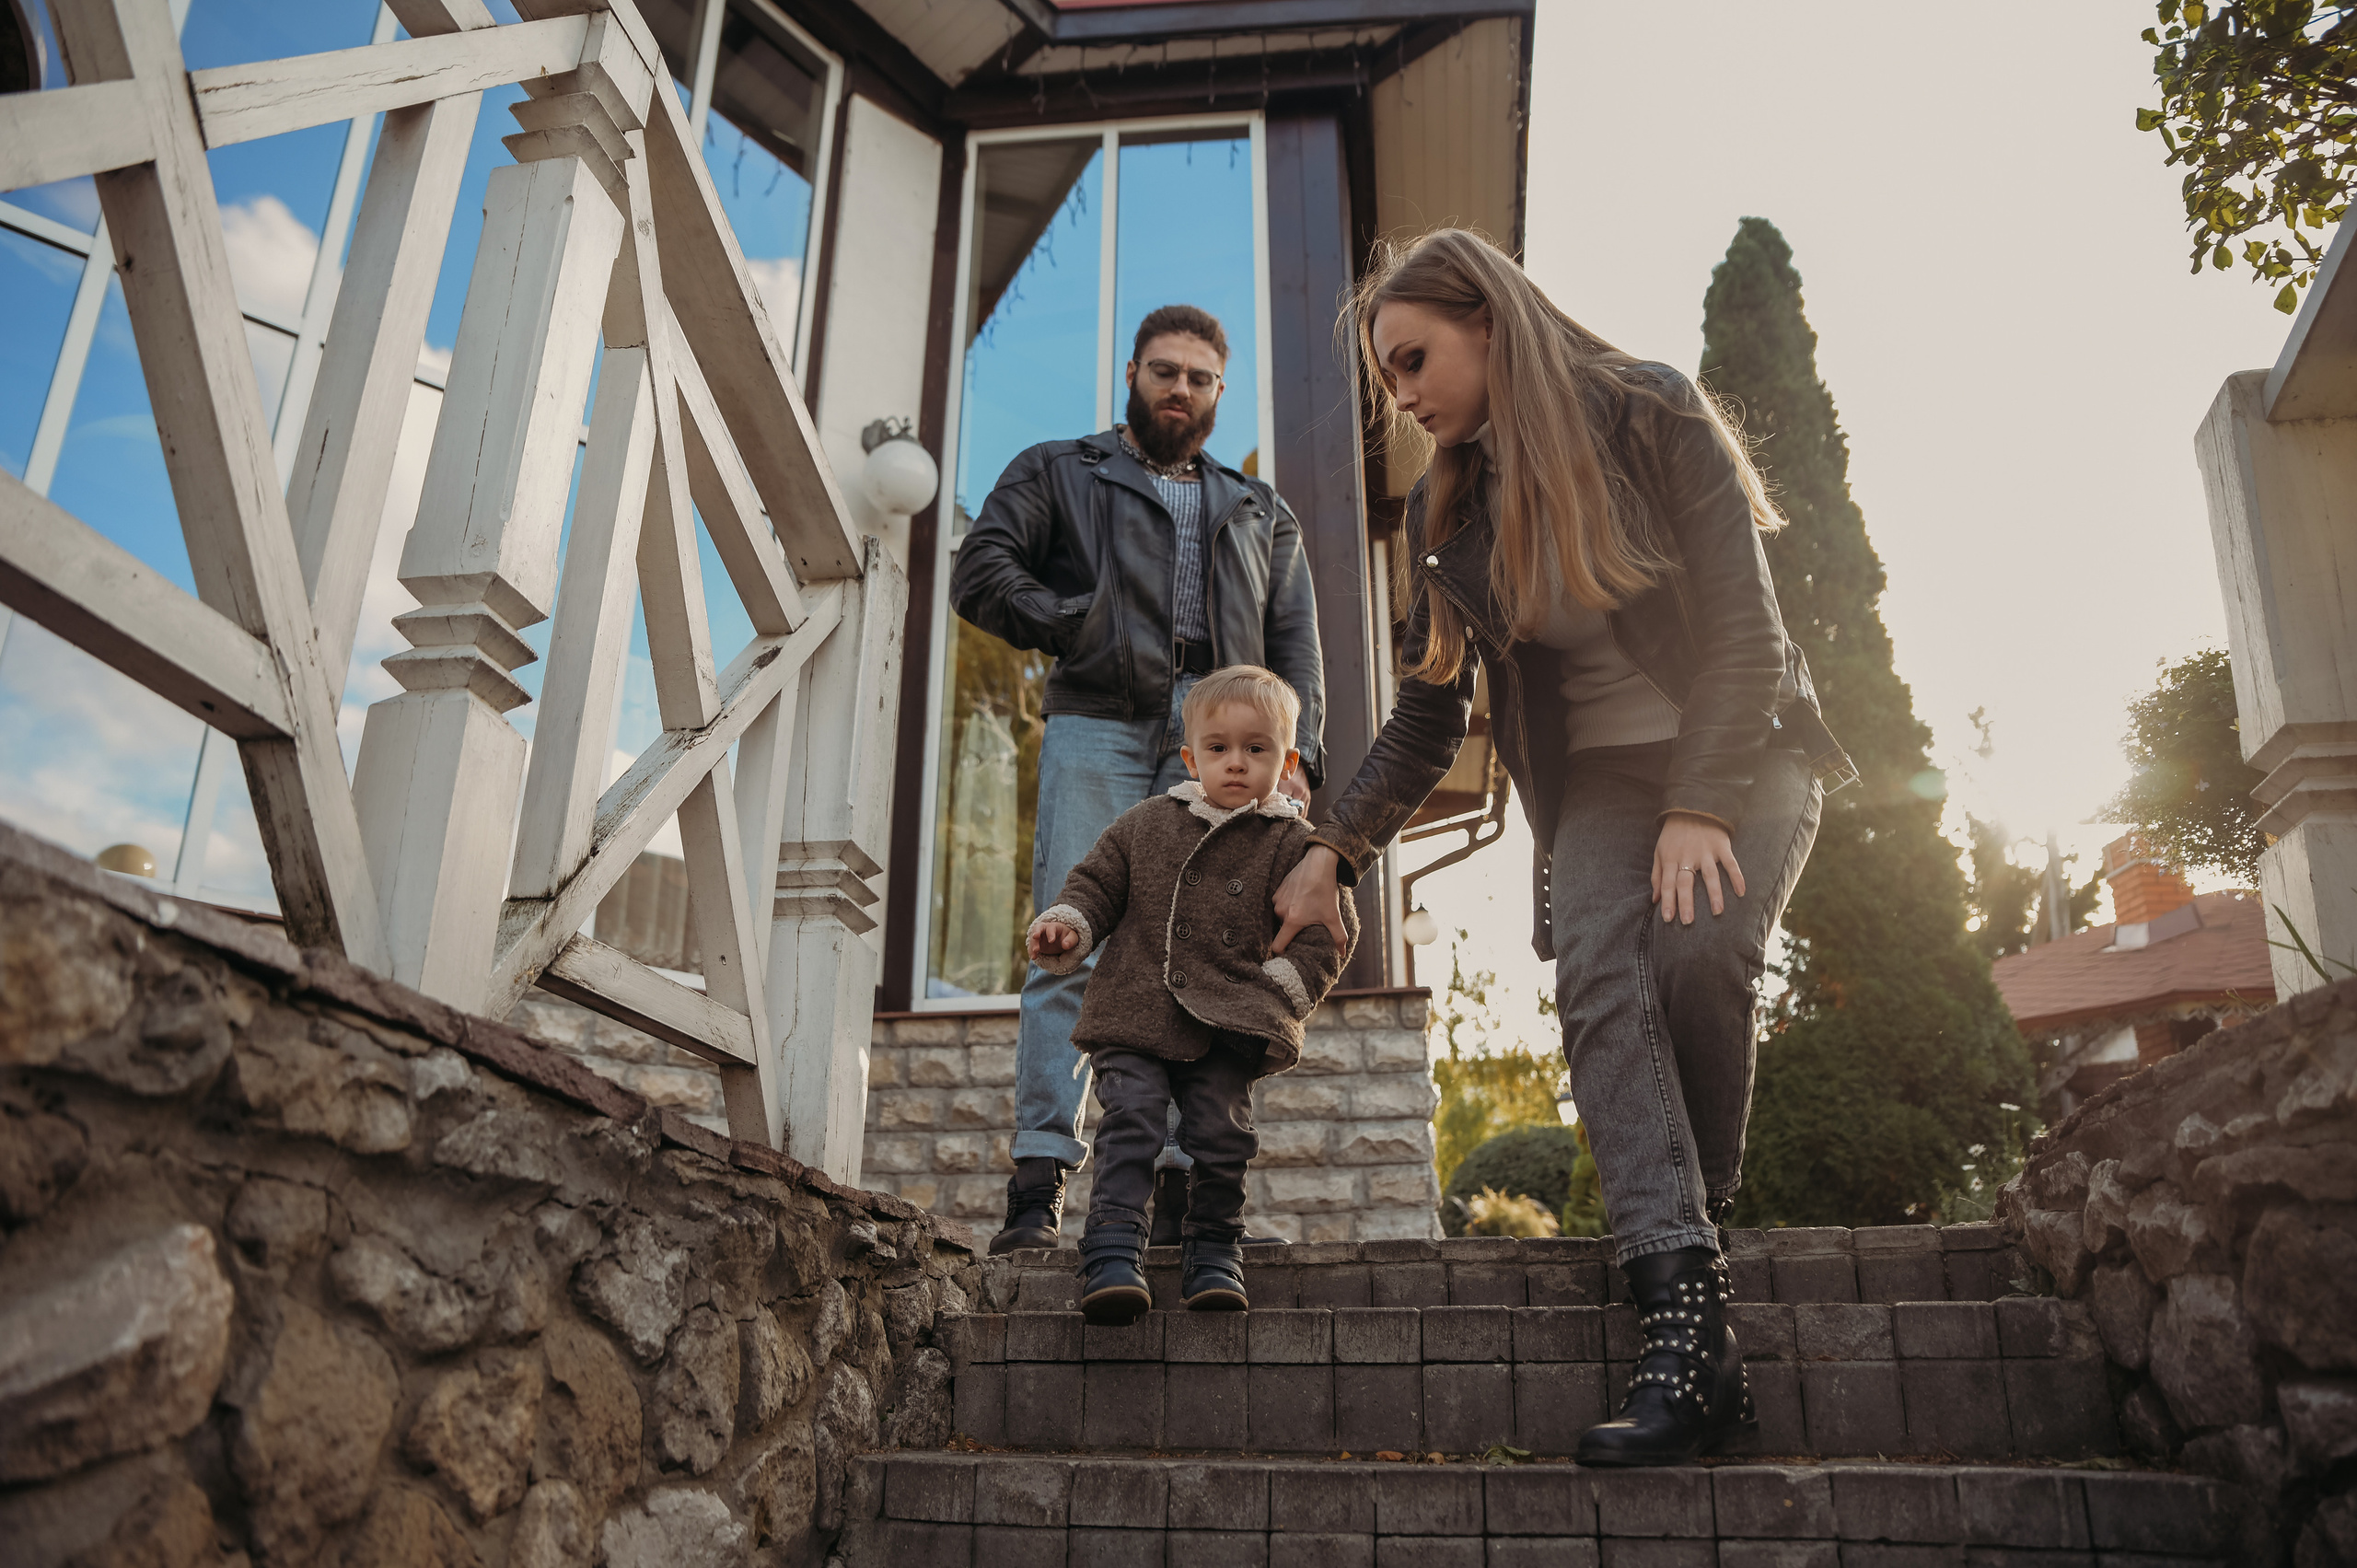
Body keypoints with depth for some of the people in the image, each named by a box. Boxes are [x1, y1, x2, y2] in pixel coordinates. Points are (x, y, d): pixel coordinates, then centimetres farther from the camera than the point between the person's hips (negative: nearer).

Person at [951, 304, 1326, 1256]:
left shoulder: (1259, 513, 29)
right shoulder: (1057, 474, 22)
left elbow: (1295, 646, 19)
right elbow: (979, 573, 7)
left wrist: (1295, 757, 2)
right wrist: (1083, 629, -4)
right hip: (1097, 728, -2)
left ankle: (1187, 1189, -4)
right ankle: (1038, 1184, -12)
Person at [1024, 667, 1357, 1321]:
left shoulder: (1294, 846, 4)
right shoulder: (1145, 824, 12)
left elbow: (1328, 933, 3)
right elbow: (1096, 883, 17)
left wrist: (1279, 990, -8)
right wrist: (1064, 925, -2)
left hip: (1228, 1028, -1)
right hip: (1134, 1016, 1)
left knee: (1222, 1132, -6)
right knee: (1129, 1121, -13)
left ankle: (1213, 1250, 14)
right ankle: (1113, 1254, -11)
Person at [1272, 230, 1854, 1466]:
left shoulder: (1653, 419, -8)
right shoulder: (1446, 508, 5)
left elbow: (1742, 626, -13)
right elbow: (1427, 713, 10)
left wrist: (1704, 807, -23)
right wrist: (1338, 849, 1)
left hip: (1742, 754, -2)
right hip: (1598, 779, 3)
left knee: (1696, 948, -30)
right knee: (1595, 974, -25)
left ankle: (1702, 1210, -4)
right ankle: (1688, 1332, -32)